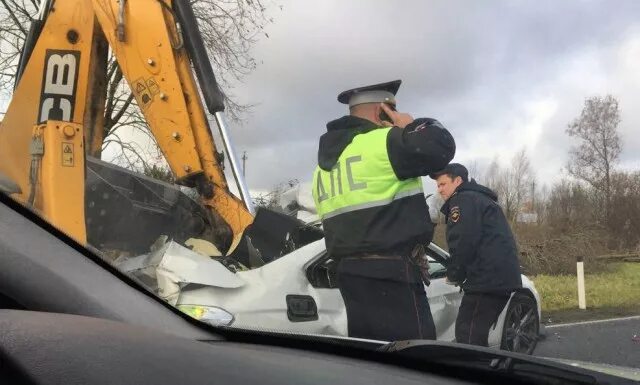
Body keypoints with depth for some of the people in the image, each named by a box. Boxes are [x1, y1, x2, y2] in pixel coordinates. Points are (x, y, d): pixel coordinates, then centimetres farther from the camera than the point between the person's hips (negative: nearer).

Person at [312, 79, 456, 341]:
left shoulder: (324, 162, 20)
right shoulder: (381, 142, -9)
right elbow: (441, 146, -19)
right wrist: (412, 125, 0)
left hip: (350, 271, 9)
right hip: (391, 272, -9)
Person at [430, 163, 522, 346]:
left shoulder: (463, 200, -3)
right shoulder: (481, 199, 29)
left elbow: (464, 242, -16)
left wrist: (453, 274, -3)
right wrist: (459, 274, 21)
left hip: (487, 279, -10)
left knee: (467, 335, -12)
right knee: (476, 333, 14)